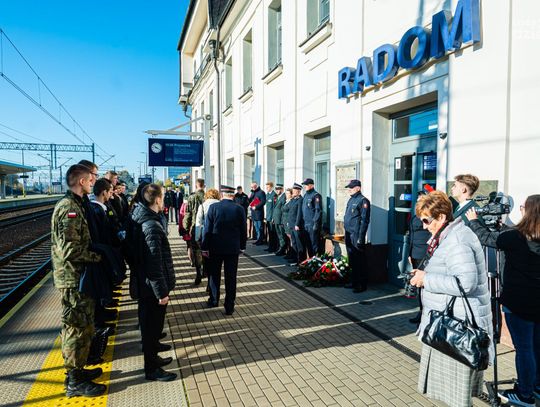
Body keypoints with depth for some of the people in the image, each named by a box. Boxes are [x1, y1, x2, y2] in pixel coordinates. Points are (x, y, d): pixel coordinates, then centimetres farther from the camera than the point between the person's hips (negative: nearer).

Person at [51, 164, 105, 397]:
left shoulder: (74, 205, 12)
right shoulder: (69, 207, -19)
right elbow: (69, 249, -27)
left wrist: (95, 254, 9)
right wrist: (97, 257, -15)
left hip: (79, 276, 10)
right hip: (73, 278, -10)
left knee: (82, 326, 19)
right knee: (77, 327, 1)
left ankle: (77, 369, 34)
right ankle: (75, 382, 15)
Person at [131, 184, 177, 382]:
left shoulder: (143, 220, 6)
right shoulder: (152, 226, -26)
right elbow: (155, 264, -27)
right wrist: (162, 292, -21)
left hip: (145, 284, 9)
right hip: (153, 287, -9)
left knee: (152, 322, 26)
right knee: (152, 324, 5)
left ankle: (153, 347, 45)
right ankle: (152, 368, 19)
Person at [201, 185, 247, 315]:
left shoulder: (213, 207, -9)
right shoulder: (239, 209, -6)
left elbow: (207, 229, -8)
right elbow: (243, 230, -1)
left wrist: (205, 247, -1)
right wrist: (242, 246, 11)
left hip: (215, 247, 0)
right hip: (233, 248, 0)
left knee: (214, 275, 18)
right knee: (231, 278, 7)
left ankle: (214, 300, 32)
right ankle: (229, 307, 12)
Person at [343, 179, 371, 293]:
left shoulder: (363, 201, -11)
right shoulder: (351, 200, 15)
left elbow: (364, 220, -16)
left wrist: (360, 238, -19)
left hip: (356, 236, -9)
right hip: (348, 235, 9)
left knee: (359, 261, 0)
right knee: (352, 260, 15)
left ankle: (362, 285, 9)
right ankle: (354, 282, 26)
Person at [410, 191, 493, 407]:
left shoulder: (455, 241, -21)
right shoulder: (451, 234, 12)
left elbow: (465, 283, -29)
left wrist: (426, 279, -22)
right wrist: (424, 273, 11)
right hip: (450, 321, 10)